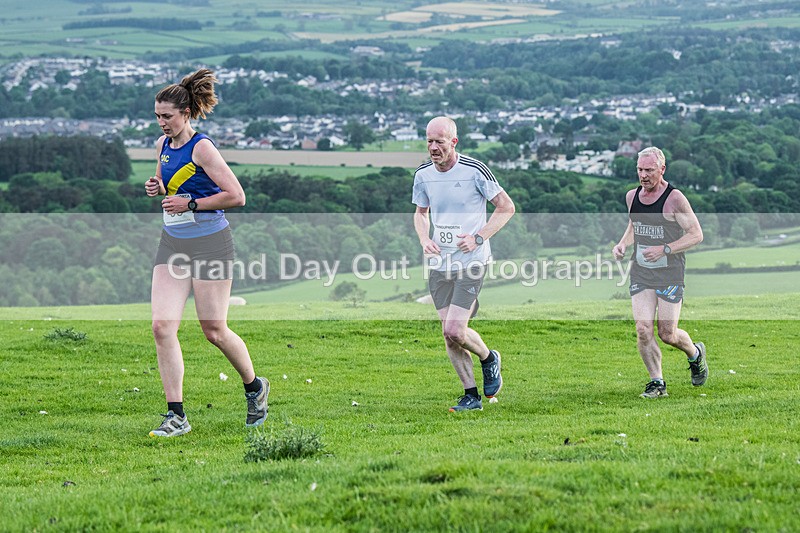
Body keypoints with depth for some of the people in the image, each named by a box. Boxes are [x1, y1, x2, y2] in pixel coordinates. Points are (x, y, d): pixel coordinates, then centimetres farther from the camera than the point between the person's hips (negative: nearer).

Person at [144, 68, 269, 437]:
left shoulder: (201, 147, -14)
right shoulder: (163, 145, 8)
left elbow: (236, 196, -17)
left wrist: (190, 204, -18)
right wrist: (157, 188, 3)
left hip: (209, 242, -7)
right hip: (173, 243, 7)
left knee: (214, 330, 1)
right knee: (162, 326, -7)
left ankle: (255, 387, 29)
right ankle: (176, 416, -4)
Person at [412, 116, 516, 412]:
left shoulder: (474, 170, -12)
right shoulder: (423, 174, 3)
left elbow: (506, 207, -5)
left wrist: (479, 237, -15)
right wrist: (424, 239, -1)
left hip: (471, 262, -5)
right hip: (440, 263, 5)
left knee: (455, 330, -14)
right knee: (448, 333, 2)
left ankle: (488, 358, 17)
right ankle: (471, 395, 13)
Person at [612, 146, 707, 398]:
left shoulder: (674, 199, -13)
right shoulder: (632, 196, 5)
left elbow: (696, 234, -11)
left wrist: (665, 249, -21)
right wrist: (622, 244, 4)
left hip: (670, 276, -4)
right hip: (640, 275, 4)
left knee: (667, 335, -1)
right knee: (643, 329, -10)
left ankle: (695, 353, 32)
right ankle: (657, 383, 4)